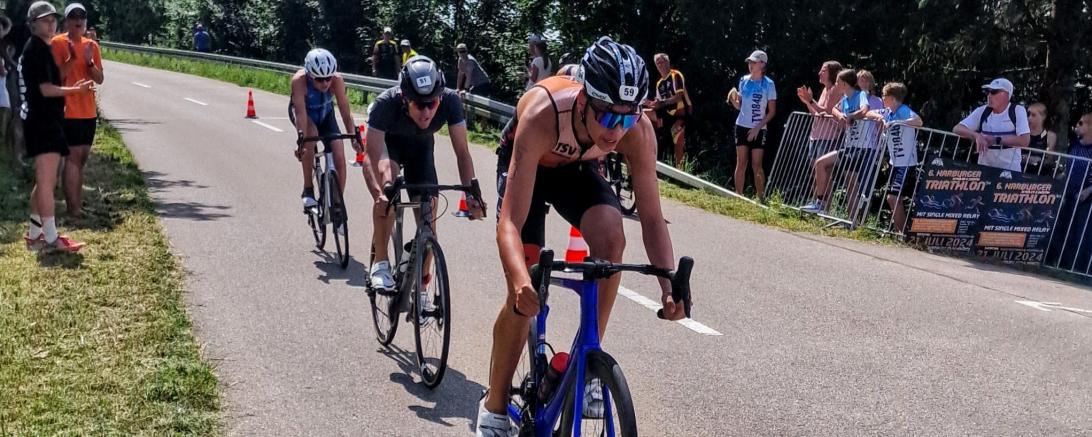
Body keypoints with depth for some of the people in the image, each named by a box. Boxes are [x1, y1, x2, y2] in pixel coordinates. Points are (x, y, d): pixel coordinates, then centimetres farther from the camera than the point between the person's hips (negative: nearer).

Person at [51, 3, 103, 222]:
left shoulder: (92, 45, 10)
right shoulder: (57, 43, -5)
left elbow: (100, 79, 6)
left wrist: (89, 62, -11)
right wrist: (72, 58, -23)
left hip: (88, 111, 6)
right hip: (69, 110, -6)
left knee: (82, 157, 10)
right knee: (73, 156, -11)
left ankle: (78, 204, 18)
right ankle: (73, 209, -10)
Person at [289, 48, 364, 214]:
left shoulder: (337, 79, -33)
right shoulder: (299, 80, -38)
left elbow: (345, 111, -32)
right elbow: (301, 113, -42)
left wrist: (354, 136, -42)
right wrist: (300, 139, -53)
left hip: (325, 114, 2)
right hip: (303, 111, -2)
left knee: (339, 158, -13)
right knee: (311, 134, -36)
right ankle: (308, 190, -21)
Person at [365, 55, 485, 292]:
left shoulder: (450, 101, -34)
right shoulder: (387, 103, -40)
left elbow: (462, 151, -30)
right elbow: (372, 156, -43)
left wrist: (471, 194, -43)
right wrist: (377, 194, -60)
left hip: (421, 146, 2)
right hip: (388, 142, -2)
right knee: (387, 182, -34)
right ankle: (380, 263, -21)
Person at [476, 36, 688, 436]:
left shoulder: (639, 131, -33)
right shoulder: (543, 116, -43)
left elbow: (651, 217, -26)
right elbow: (509, 224, -46)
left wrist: (669, 284, -41)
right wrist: (521, 279, -64)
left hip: (575, 168, 3)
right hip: (525, 162, -3)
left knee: (611, 238, -28)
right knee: (524, 294, -13)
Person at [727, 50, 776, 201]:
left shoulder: (768, 84, -6)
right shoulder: (744, 80, 6)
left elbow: (772, 111, -5)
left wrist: (758, 127, -12)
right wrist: (733, 99, -9)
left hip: (758, 130, -3)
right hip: (742, 126, 3)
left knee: (757, 166, -3)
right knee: (741, 164, 3)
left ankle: (761, 199, 4)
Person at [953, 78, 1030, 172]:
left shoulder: (1018, 111, -7)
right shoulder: (982, 111, 1)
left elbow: (1024, 141, -16)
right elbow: (957, 129, -5)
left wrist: (996, 140, -21)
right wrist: (977, 135, -22)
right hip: (984, 167, 3)